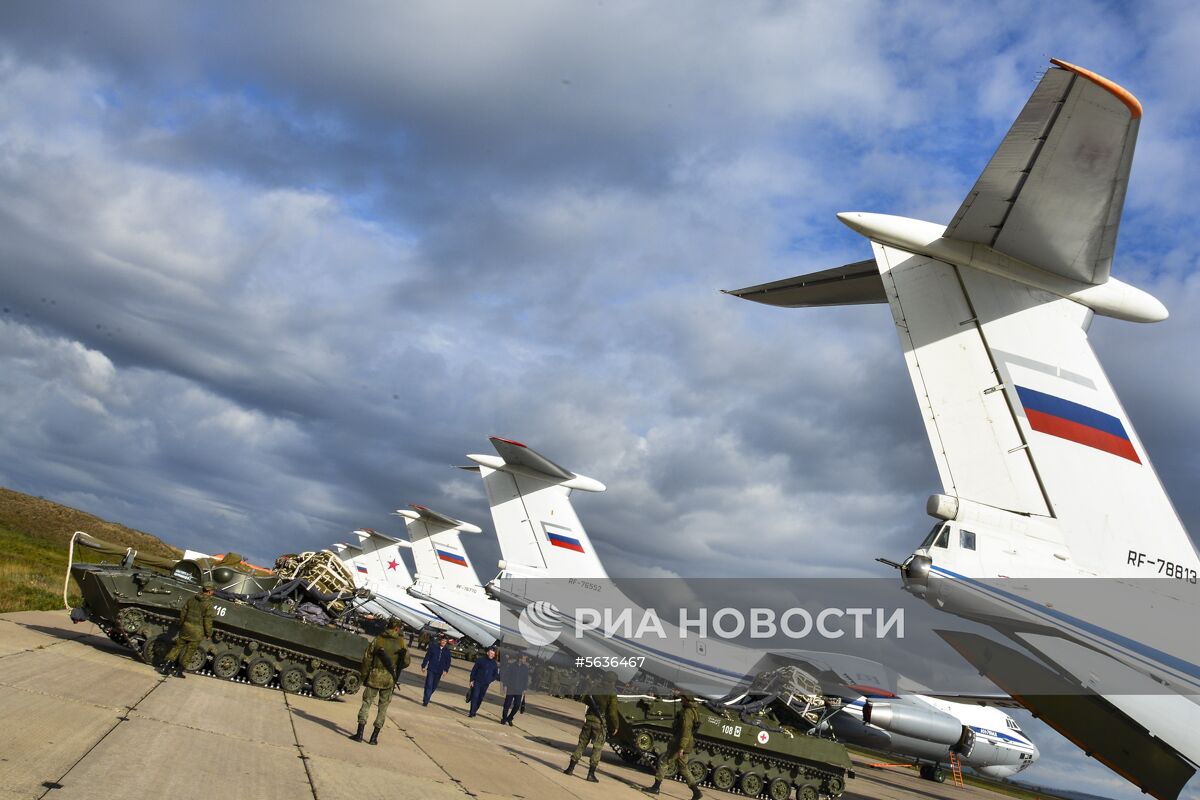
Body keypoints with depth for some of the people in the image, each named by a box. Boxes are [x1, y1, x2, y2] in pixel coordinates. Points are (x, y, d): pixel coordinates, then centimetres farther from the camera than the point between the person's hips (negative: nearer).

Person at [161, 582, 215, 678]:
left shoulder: (191, 598, 3)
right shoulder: (208, 604, -13)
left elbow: (183, 612, 10)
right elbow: (207, 621, -13)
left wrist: (180, 625, 22)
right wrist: (209, 634, -2)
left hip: (186, 627, 5)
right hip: (197, 631, -5)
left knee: (177, 646, 15)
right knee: (189, 651, 7)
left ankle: (165, 667, 13)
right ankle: (178, 671, 12)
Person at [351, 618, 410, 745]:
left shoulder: (377, 639, -3)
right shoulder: (401, 642, -3)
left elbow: (367, 658, -3)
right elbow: (406, 662, 1)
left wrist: (363, 675, 6)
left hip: (374, 677, 0)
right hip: (389, 679, 0)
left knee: (366, 703, 9)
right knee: (383, 707, 11)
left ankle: (360, 733, 3)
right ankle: (374, 737, 10)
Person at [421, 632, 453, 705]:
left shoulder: (447, 650, 2)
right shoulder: (433, 647, -4)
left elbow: (448, 661, 6)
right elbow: (427, 657, 2)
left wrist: (446, 670, -5)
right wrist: (423, 666, 2)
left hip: (439, 671, 3)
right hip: (431, 669, -3)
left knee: (434, 687, 10)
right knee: (429, 685, -9)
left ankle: (426, 699, 28)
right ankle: (425, 701, -6)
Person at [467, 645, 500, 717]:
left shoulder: (494, 663, 5)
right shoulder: (481, 660, -4)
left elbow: (495, 674, 15)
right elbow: (474, 670, -2)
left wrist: (490, 680, 0)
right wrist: (472, 680, -6)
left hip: (486, 684, 3)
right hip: (477, 681, -3)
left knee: (480, 698, 8)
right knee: (475, 696, -10)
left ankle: (474, 711, 18)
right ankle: (472, 712, -9)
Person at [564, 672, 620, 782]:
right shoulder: (612, 694, -10)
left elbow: (582, 699, 11)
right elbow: (612, 712, -12)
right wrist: (615, 726, -1)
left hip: (589, 719, 4)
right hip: (600, 723, -4)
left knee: (582, 743, 13)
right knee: (597, 747, 5)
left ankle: (571, 768, 13)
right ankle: (591, 773, 1)